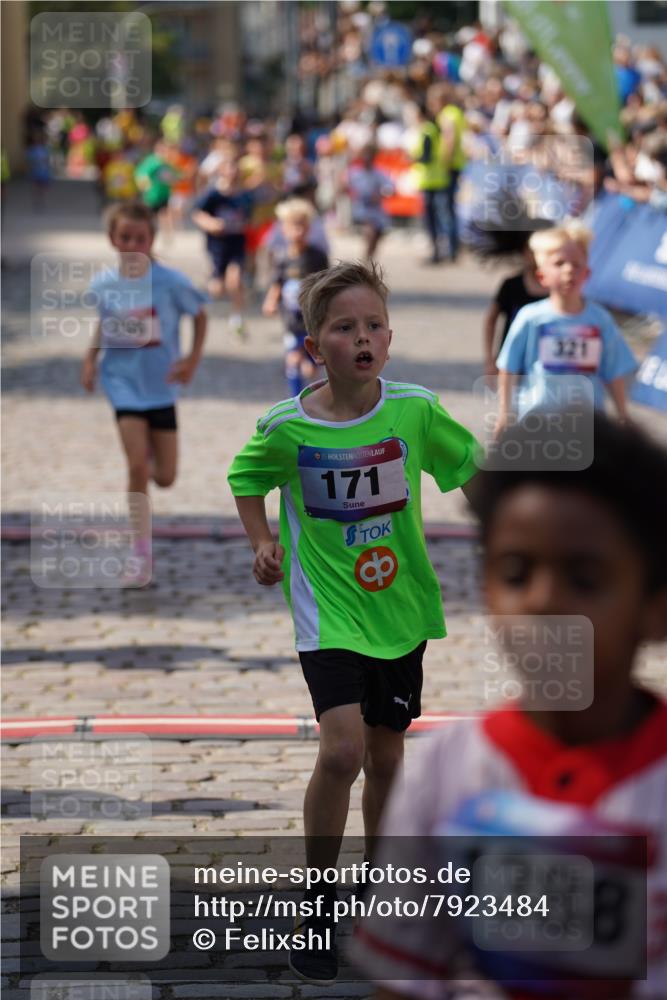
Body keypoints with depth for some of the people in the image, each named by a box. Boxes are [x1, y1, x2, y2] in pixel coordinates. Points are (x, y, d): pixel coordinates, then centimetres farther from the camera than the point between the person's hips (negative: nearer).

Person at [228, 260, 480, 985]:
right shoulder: (287, 426, -10)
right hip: (327, 608, -3)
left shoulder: (414, 409, -8)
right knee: (343, 748, -18)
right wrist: (263, 543, -1)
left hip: (401, 607, 3)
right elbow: (246, 477, 11)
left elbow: (470, 466, 8)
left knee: (386, 756, 12)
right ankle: (317, 909, -3)